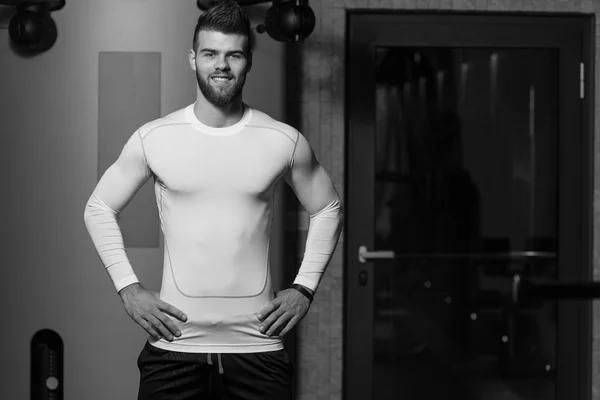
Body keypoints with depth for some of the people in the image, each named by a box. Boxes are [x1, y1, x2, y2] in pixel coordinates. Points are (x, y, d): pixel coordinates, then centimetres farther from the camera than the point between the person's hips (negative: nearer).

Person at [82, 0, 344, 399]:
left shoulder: (284, 141, 0)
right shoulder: (154, 138, 0)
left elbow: (328, 209, 14)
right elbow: (99, 208, 10)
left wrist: (304, 287, 5)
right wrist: (128, 288, 2)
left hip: (258, 347, 0)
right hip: (174, 345, 0)